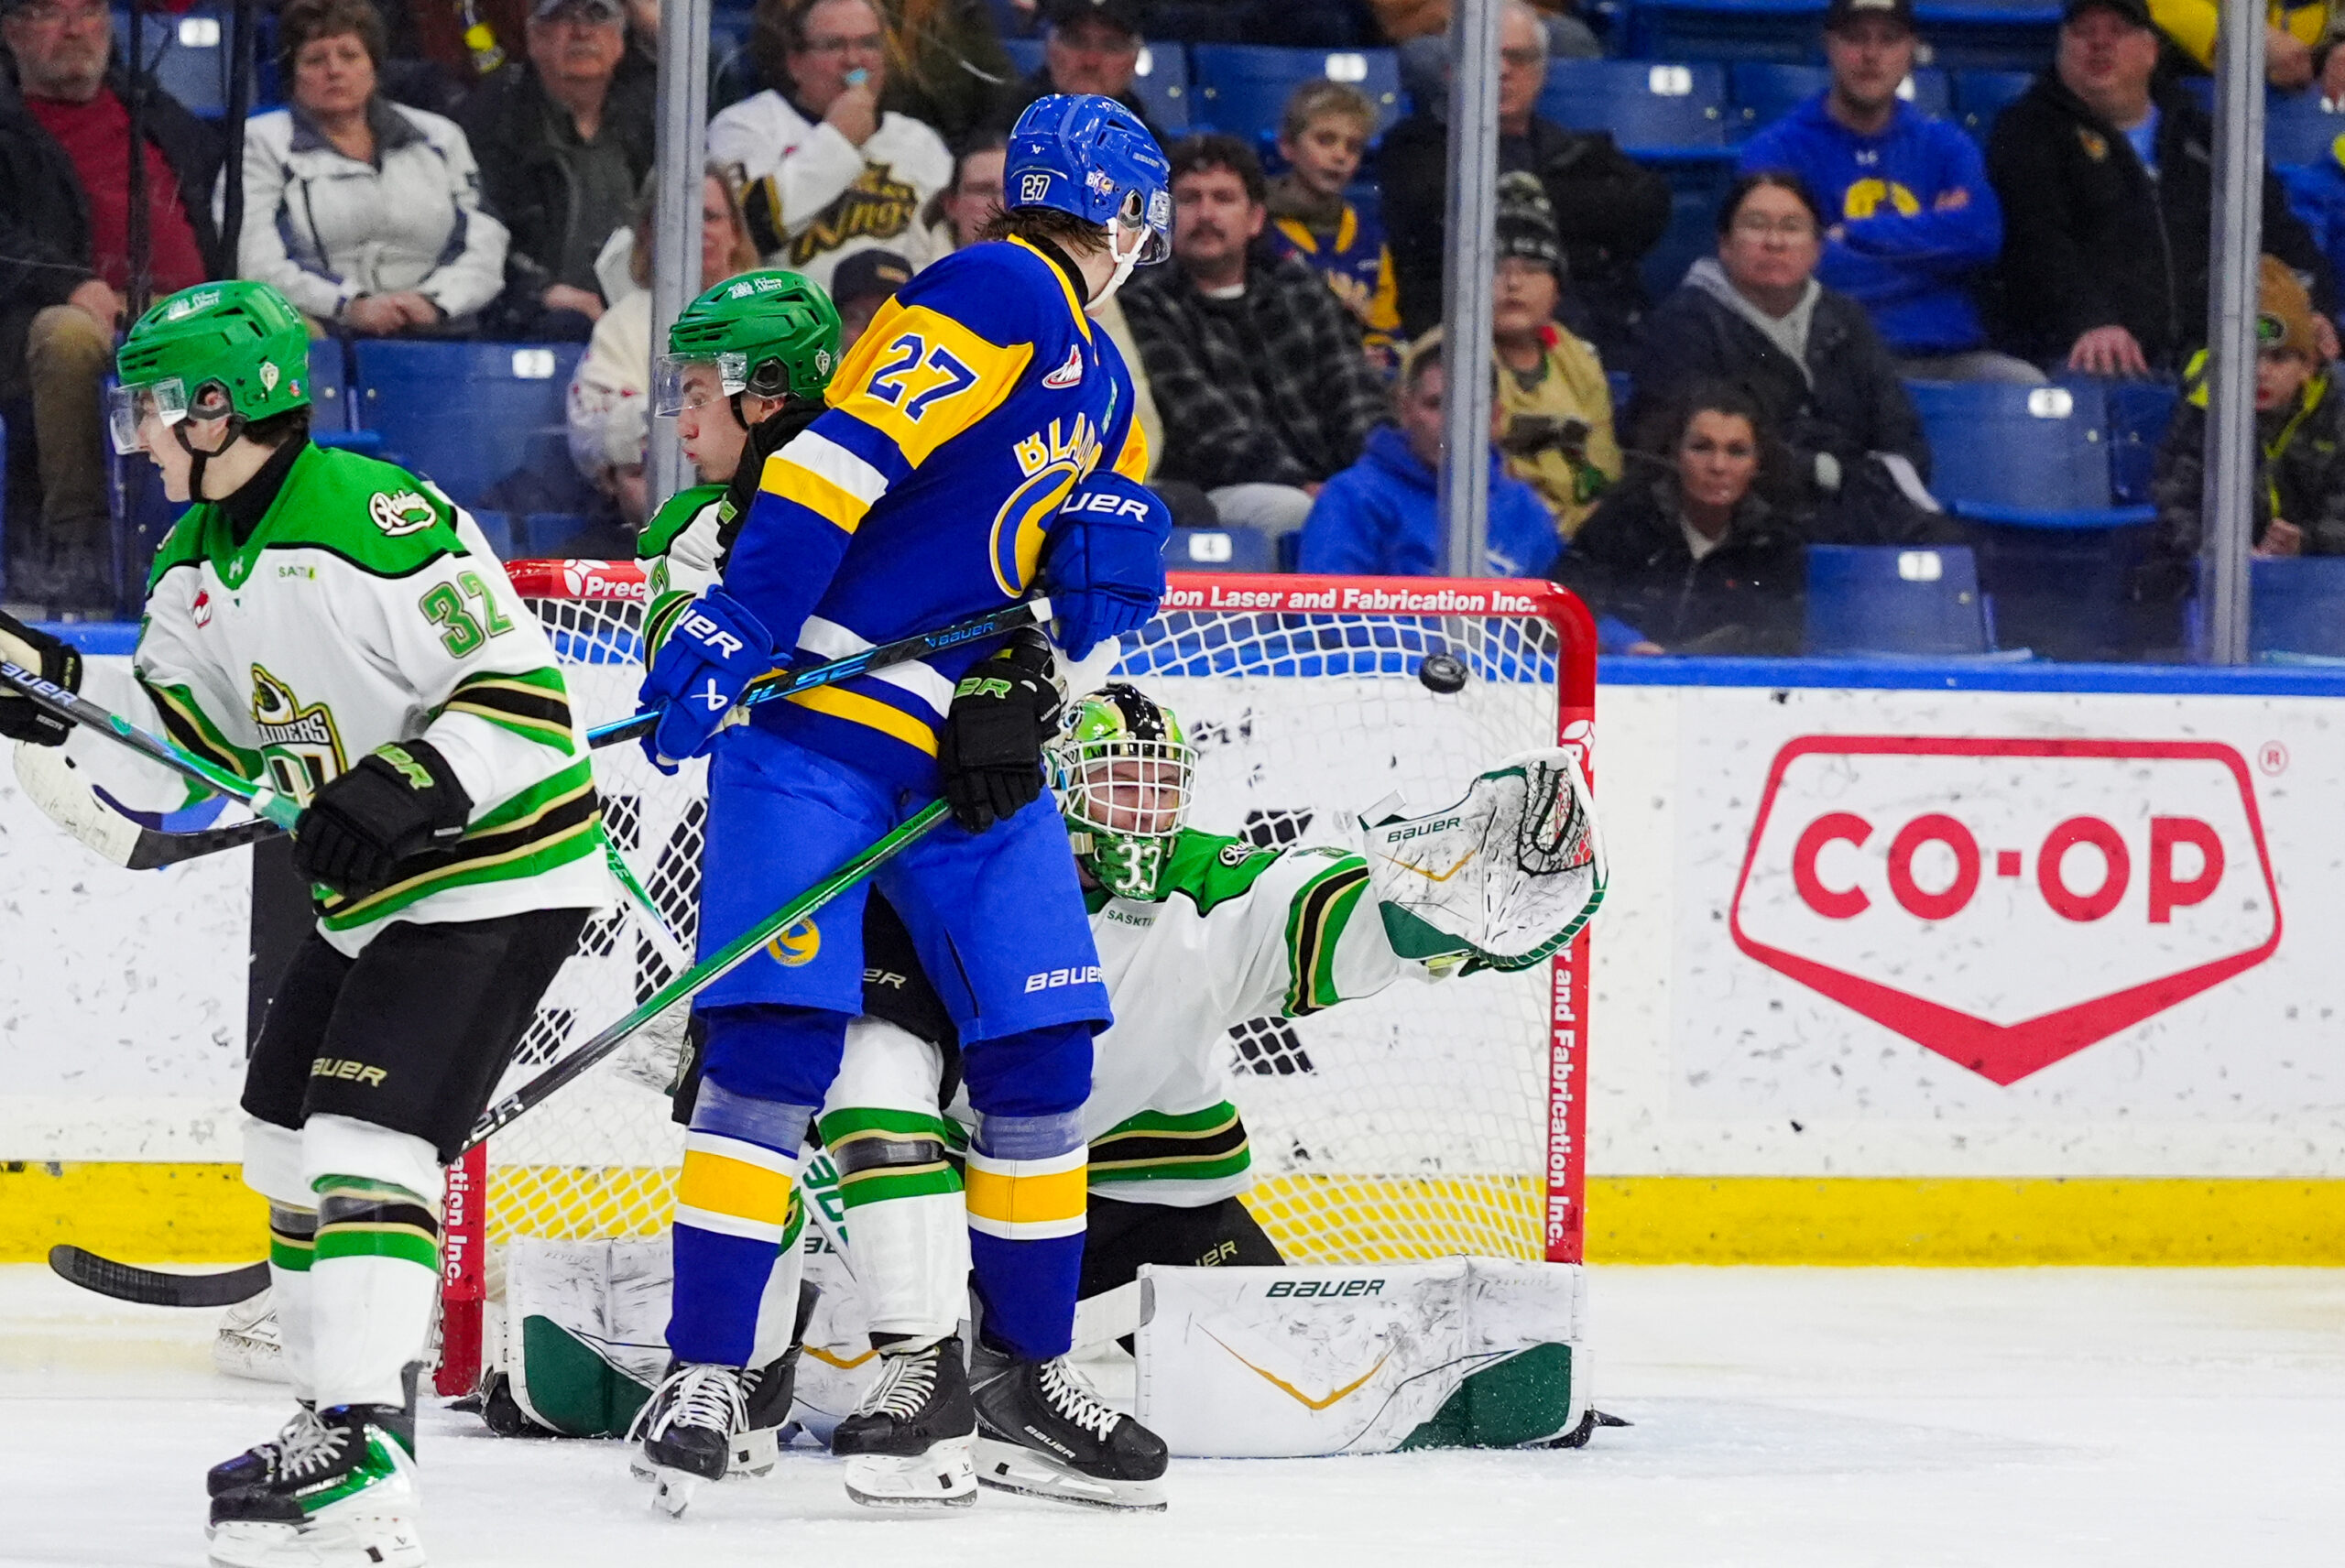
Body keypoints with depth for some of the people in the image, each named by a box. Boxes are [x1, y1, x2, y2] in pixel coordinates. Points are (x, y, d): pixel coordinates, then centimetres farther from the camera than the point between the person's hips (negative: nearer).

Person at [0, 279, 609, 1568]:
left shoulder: (371, 519, -22)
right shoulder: (195, 565, 9)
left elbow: (523, 691, -22)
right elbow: (175, 757, 10)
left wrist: (408, 790, -30)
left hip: (498, 874, -10)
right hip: (374, 893, 10)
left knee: (364, 1142, -20)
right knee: (286, 1140, 15)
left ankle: (362, 1463, -27)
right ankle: (334, 1405, 27)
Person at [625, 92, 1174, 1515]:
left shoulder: (1106, 395, 19)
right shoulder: (1002, 295, -11)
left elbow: (1104, 581, 12)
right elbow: (843, 453, -21)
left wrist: (1016, 705, -7)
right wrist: (735, 629, -30)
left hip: (970, 742, 9)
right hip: (819, 710, -9)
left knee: (1043, 1047, 3)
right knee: (779, 1035, -14)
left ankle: (1025, 1384, 12)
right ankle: (707, 1375, -10)